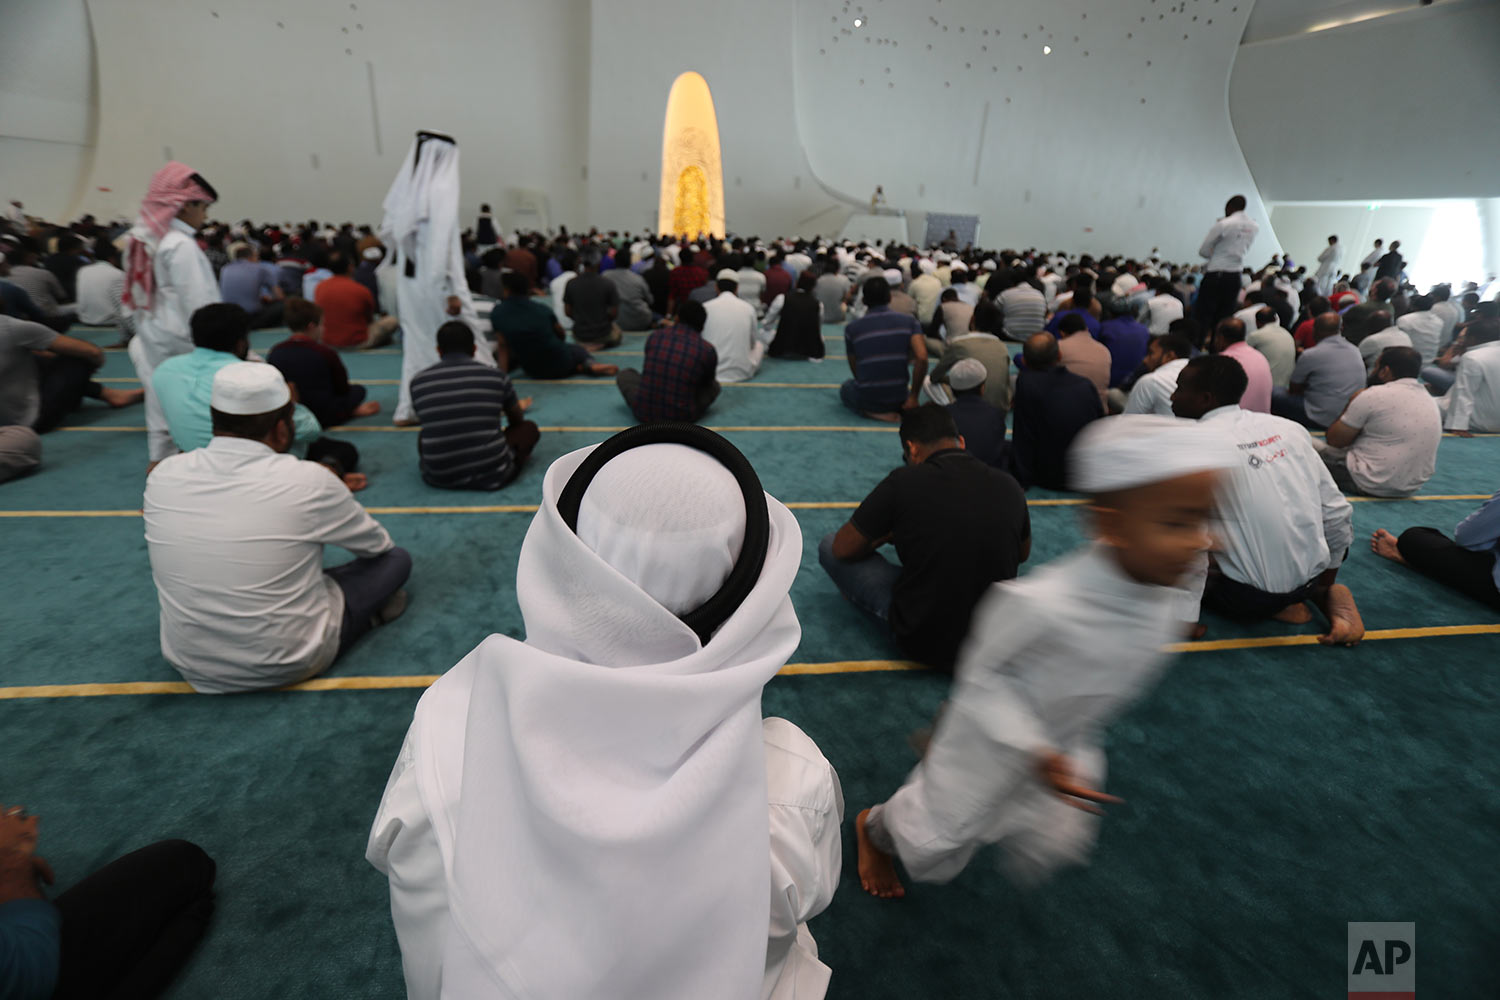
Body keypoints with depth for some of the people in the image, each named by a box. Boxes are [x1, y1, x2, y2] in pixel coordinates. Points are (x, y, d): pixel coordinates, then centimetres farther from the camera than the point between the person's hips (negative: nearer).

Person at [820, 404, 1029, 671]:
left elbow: (843, 548, -5)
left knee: (828, 546, 7)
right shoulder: (1008, 485, -4)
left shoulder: (904, 483, -16)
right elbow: (1023, 554, 16)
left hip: (922, 641, -5)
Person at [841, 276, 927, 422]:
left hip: (866, 401, -3)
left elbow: (855, 370, 7)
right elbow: (922, 358, -15)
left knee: (846, 387, 33)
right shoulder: (909, 321, -2)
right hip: (898, 400, 3)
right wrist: (913, 397, -5)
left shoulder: (852, 328, -3)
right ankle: (894, 410, 8)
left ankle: (871, 411, 5)